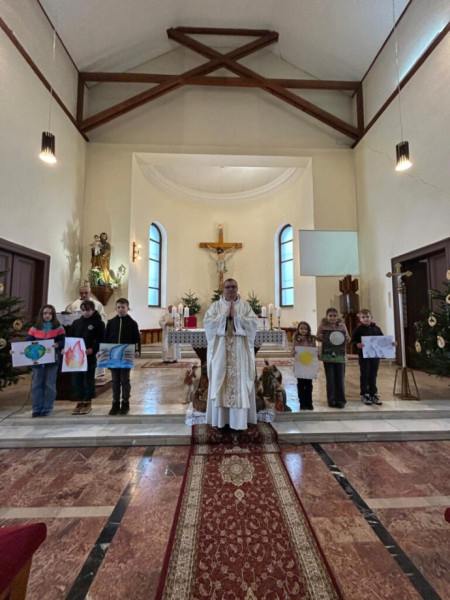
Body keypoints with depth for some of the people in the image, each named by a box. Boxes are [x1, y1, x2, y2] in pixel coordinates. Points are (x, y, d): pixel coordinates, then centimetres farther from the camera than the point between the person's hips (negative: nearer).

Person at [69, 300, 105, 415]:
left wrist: (92, 350, -23)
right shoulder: (76, 323, 13)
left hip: (90, 356, -4)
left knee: (89, 379, 7)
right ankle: (80, 402, 24)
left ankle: (88, 402, 21)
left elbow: (101, 340, -9)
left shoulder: (98, 323, -3)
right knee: (76, 379, 9)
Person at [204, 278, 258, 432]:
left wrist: (236, 316, -15)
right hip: (220, 350, 0)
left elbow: (253, 323, -7)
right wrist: (225, 315, -15)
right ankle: (222, 420, 17)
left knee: (240, 383, 4)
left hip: (240, 351, 0)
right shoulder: (215, 305, 6)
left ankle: (239, 420, 18)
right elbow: (207, 322, -7)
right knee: (220, 383, 4)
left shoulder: (245, 305, 6)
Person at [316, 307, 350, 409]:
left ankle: (340, 400, 19)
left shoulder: (342, 325, 2)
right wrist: (320, 337, -17)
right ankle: (331, 400, 19)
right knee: (330, 379, 6)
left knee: (340, 378, 7)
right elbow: (317, 337, 6)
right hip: (327, 355, -1)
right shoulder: (322, 325, -2)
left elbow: (348, 339, 9)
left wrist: (347, 339, -14)